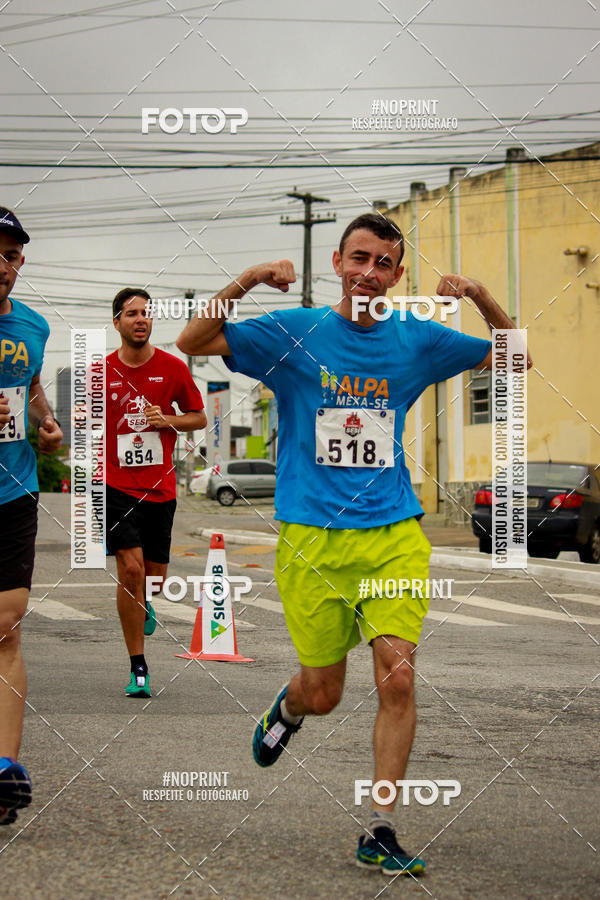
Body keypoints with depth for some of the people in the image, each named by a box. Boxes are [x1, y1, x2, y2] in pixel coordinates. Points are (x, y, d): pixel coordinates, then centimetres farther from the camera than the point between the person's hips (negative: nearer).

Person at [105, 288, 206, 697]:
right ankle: (138, 668, -7)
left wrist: (167, 420, -8)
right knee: (130, 568, -16)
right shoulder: (101, 372, 0)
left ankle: (143, 602, 49)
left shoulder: (173, 368, 1)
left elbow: (199, 418, 9)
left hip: (160, 487, 2)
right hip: (117, 485, -2)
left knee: (156, 576, 8)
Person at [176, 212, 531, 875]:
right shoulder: (295, 334, 0)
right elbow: (190, 343, -5)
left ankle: (379, 832, -2)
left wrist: (483, 300, -3)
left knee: (398, 678, -12)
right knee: (322, 693, 6)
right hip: (312, 540, -1)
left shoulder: (414, 340, 7)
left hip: (395, 538, 2)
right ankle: (289, 706, 44)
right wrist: (246, 282, -19)